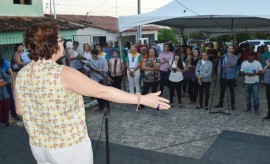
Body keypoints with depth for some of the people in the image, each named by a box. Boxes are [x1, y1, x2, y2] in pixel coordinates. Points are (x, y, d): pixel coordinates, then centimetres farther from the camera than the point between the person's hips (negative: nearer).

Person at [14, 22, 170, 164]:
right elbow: (102, 91, -26)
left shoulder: (22, 75, -3)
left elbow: (20, 110, 8)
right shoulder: (62, 73, -24)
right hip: (69, 146, -6)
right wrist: (142, 99, -21)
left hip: (38, 146, 6)